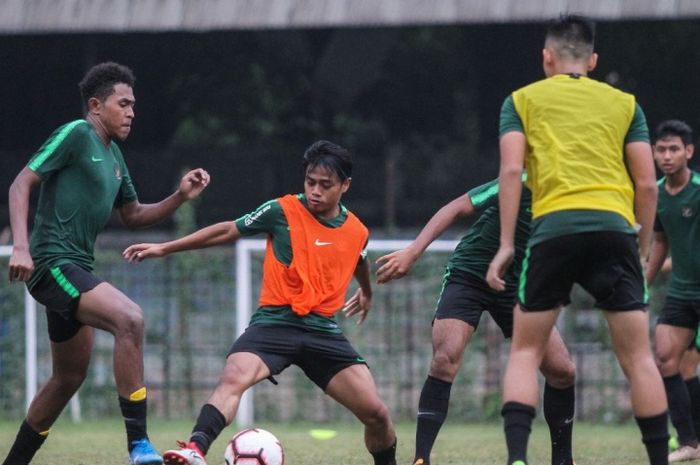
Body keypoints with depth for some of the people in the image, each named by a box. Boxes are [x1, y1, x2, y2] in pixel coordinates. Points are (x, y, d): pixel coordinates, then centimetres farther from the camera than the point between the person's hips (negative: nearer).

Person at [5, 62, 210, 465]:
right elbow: (22, 184, -12)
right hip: (53, 264, -11)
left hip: (75, 269, 11)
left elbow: (133, 216, 25)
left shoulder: (113, 154, 18)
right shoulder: (76, 135, -8)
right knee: (130, 318, -28)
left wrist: (181, 197, 9)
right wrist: (21, 246, -24)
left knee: (70, 377, 17)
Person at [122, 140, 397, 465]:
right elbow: (228, 231, 2)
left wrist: (367, 293, 52)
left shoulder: (357, 232, 7)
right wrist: (165, 248, 1)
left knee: (376, 414, -5)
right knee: (233, 379, -33)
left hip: (323, 330, 3)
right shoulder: (283, 211, -5)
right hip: (275, 322, -3)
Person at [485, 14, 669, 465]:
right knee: (638, 356, 4)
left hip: (553, 226, -1)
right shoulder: (624, 103, 19)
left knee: (525, 352, 8)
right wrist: (643, 251, 19)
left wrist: (506, 244, 1)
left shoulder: (522, 100, 16)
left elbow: (511, 170, 2)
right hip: (615, 226, 1)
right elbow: (647, 184, 12)